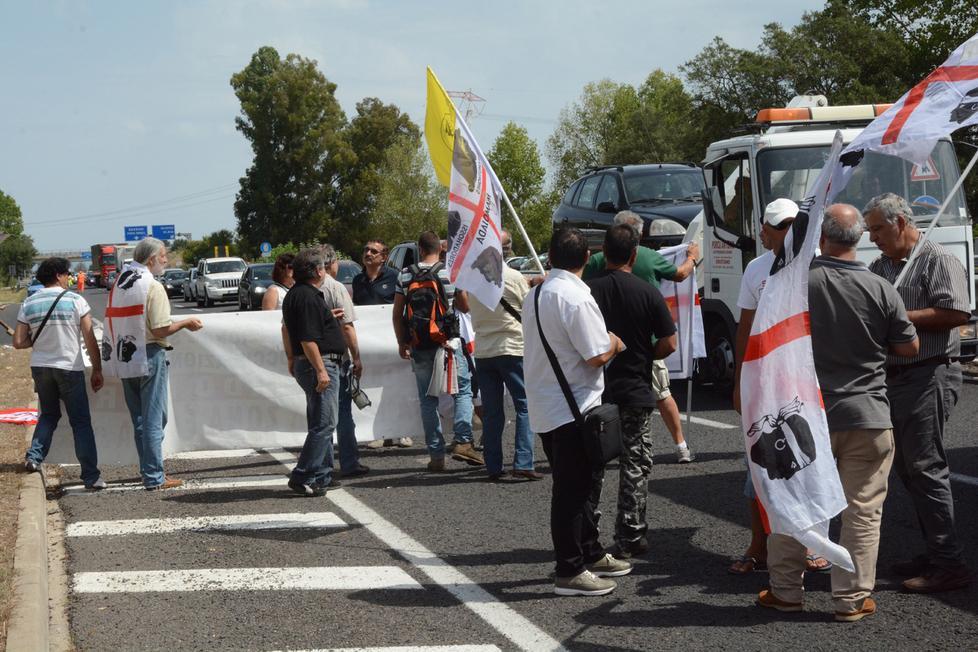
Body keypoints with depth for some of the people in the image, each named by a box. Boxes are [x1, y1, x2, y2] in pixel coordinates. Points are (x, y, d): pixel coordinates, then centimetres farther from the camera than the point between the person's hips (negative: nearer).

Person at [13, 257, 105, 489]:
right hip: (70, 368, -3)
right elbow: (90, 340, -9)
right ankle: (91, 477, 0)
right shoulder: (75, 301, -9)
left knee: (48, 415, 24)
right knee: (81, 422, 3)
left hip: (40, 368, 3)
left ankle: (34, 456, 8)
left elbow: (18, 342, -1)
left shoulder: (29, 304, 0)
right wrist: (97, 370, -1)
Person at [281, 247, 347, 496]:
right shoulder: (309, 298, -18)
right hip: (319, 364, -11)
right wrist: (320, 370, -23)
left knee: (321, 423, 16)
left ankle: (322, 476, 21)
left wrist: (291, 359, 35)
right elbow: (308, 339, -23)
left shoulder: (294, 294, 16)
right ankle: (303, 477, -11)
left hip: (306, 364, 11)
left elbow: (286, 328, 27)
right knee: (324, 424, -10)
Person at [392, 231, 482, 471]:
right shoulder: (450, 272, -5)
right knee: (463, 391, 9)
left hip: (419, 347, 2)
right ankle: (463, 441, -8)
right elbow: (465, 307, 3)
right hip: (448, 343, -2)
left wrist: (402, 343, 14)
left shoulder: (405, 276, 1)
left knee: (428, 400, 8)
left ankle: (436, 455, 8)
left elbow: (397, 314, 3)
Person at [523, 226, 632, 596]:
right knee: (573, 489, -3)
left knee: (584, 483, 20)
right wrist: (613, 343, 1)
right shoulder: (576, 298, -18)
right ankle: (570, 572, 1)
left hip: (545, 408, 9)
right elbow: (597, 356, -21)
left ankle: (590, 555, 31)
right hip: (573, 408, -9)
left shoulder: (535, 295, 11)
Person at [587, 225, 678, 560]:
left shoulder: (587, 291, -6)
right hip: (635, 391, -1)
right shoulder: (648, 293, -8)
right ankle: (629, 538, 8)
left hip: (594, 391, 1)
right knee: (636, 465, 8)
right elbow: (669, 344, -7)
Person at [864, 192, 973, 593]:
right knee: (906, 467, 11)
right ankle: (935, 553, 19)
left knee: (925, 467, -11)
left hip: (929, 376, -9)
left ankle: (949, 564, -8)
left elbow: (957, 313, -20)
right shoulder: (879, 268, 16)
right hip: (894, 376, 9)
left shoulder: (938, 261, -8)